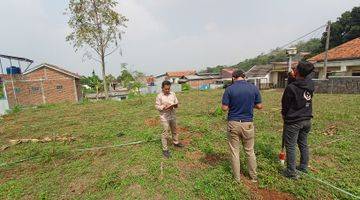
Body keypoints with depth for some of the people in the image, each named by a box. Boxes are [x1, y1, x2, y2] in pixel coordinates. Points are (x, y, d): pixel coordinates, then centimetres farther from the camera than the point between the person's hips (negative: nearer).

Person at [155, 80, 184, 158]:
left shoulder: (173, 94, 1)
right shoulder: (159, 96, -11)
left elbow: (177, 103, 6)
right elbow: (157, 106, -9)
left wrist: (175, 105, -16)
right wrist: (164, 107, -24)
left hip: (172, 116, 5)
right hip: (164, 117, -5)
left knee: (174, 130, 22)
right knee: (165, 132, 0)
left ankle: (176, 142, 44)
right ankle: (165, 149, 13)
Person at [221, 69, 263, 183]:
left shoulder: (229, 89, -10)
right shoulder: (254, 88, -3)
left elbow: (224, 108, -11)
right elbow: (259, 106, 2)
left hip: (233, 123, -2)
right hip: (248, 124, 3)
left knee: (234, 152, 13)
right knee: (250, 151, 20)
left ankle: (237, 177, 27)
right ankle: (254, 176, 36)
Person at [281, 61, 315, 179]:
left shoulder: (291, 87, -22)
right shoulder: (311, 84, -2)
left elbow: (285, 104, -11)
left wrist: (284, 115, 8)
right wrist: (294, 78, 5)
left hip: (293, 121, -7)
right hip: (307, 120, 7)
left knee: (290, 146, 4)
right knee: (303, 144, 20)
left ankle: (291, 172, 15)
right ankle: (304, 167, 36)